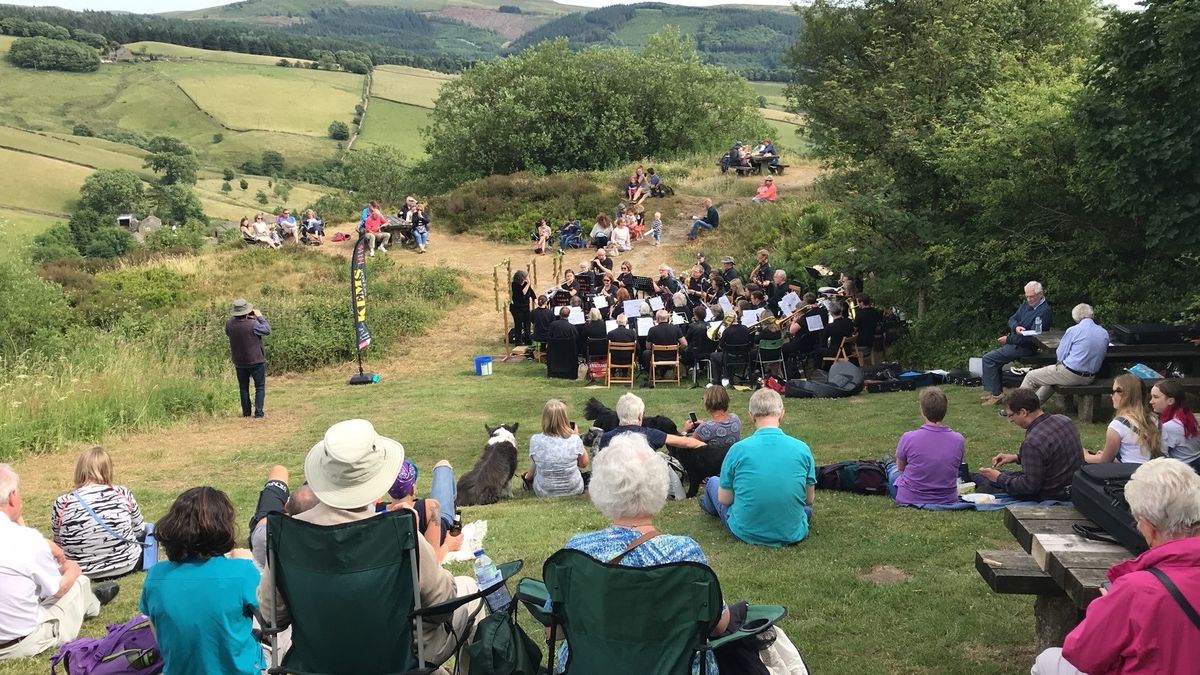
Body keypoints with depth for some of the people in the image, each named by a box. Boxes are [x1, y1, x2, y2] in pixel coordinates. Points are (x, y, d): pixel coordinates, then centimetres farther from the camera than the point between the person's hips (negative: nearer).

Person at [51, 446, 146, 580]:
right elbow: (139, 529, 1)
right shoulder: (123, 494, -12)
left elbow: (59, 545, -3)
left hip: (82, 573, 3)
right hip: (126, 564, -3)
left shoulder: (61, 504, -13)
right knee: (146, 531, 28)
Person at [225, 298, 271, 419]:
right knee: (260, 387, 7)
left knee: (243, 388, 17)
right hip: (256, 361, -4)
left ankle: (246, 412, 20)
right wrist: (260, 317, -2)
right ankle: (258, 413, 0)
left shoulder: (229, 324, -11)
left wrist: (235, 317, 6)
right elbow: (267, 330, -10)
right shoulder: (253, 324, -23)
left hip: (239, 362, 4)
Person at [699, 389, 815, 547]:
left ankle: (710, 505, 57)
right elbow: (809, 500, 1)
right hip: (792, 534, 1)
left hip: (746, 533, 0)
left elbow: (724, 500, -4)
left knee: (713, 482, 28)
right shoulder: (802, 449, -11)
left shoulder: (738, 449, -15)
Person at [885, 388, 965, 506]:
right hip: (947, 500, 3)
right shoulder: (959, 440, -15)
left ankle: (888, 466, 63)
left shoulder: (908, 438, -22)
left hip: (908, 500, -2)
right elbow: (958, 466, 5)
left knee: (893, 469, 30)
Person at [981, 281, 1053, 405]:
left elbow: (1032, 337, -21)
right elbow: (1012, 319, 10)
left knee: (988, 358, -17)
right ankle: (991, 391, 11)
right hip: (1014, 342, 10)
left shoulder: (1044, 311, -18)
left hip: (1024, 347, -10)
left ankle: (994, 395, -13)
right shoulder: (1026, 304, 11)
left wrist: (1008, 339, -15)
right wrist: (1016, 327, -15)